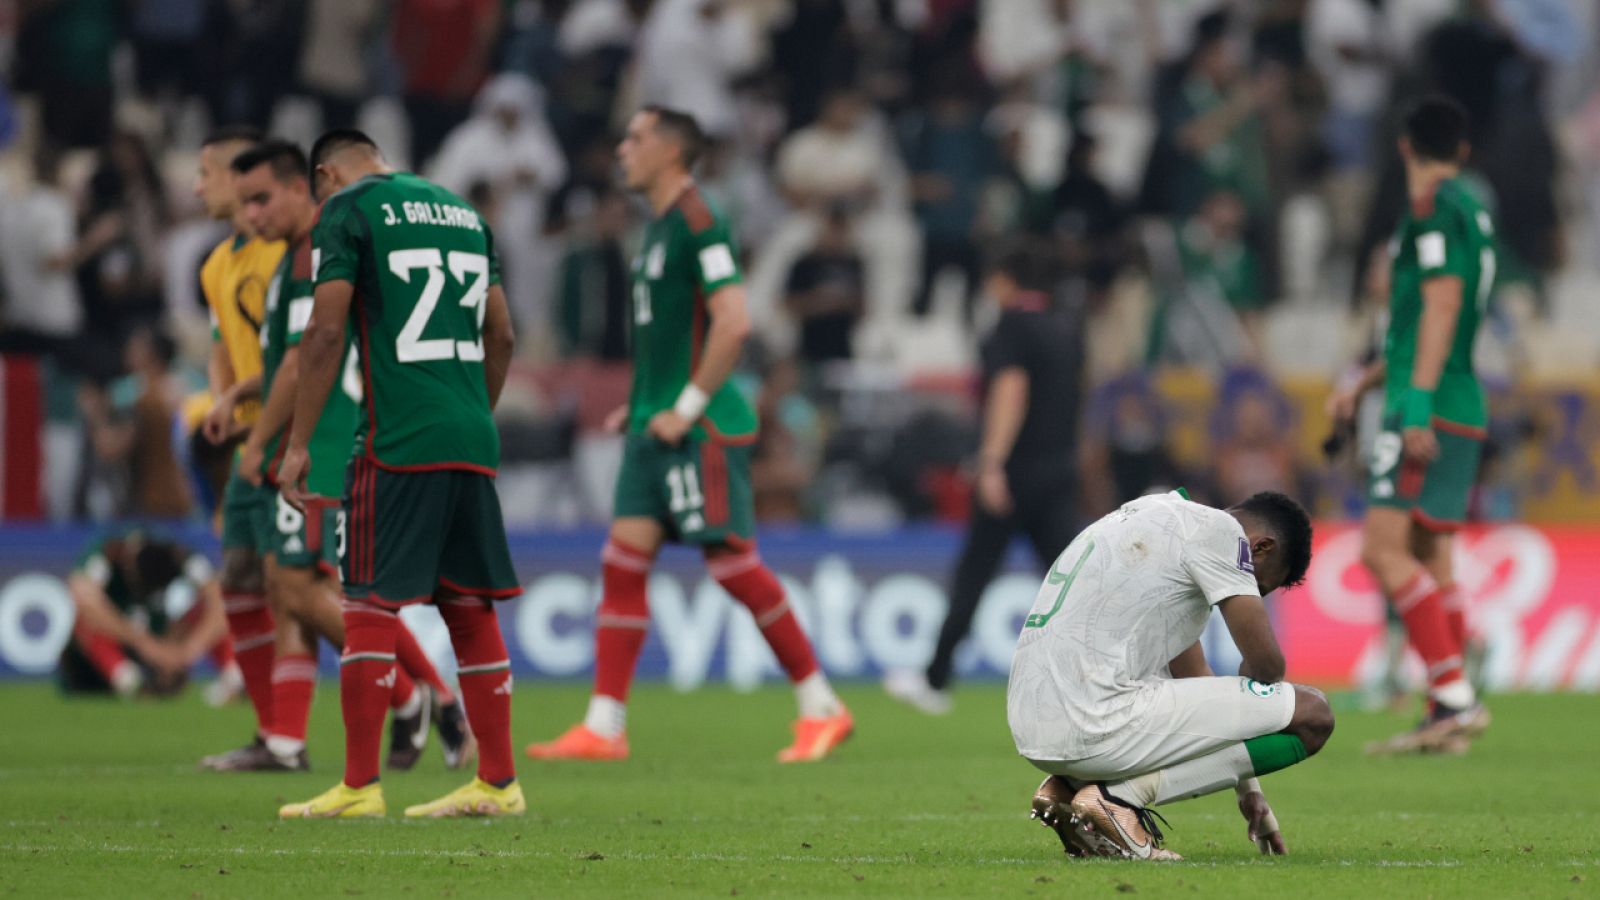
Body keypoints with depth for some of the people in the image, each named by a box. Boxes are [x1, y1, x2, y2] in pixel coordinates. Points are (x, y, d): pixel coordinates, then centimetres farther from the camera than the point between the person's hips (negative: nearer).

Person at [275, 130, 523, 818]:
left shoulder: (345, 212, 0)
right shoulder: (463, 211, 19)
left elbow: (325, 332, -8)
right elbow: (501, 336, 21)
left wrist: (298, 445, -6)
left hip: (397, 444, -6)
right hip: (472, 440, 6)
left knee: (370, 607, -4)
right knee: (471, 609, 10)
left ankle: (360, 786, -7)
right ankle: (498, 782, 11)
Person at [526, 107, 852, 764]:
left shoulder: (697, 222, -13)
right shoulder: (660, 226, 17)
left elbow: (733, 321, -21)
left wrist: (686, 407, -19)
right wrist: (642, 403, 16)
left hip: (702, 430, -10)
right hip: (657, 428, 10)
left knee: (733, 562, -8)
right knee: (623, 561, 2)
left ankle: (822, 708, 3)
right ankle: (604, 726, 1)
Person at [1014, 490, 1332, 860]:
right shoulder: (1218, 529, -1)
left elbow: (1191, 674, 34)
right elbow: (1266, 663, -3)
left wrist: (1247, 790, 36)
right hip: (1097, 728, -9)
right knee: (1313, 714, -5)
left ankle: (1067, 787, 12)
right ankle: (1121, 796, -10)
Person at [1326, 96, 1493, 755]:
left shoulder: (1434, 208, -9)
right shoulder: (1471, 212, 20)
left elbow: (1442, 306, -19)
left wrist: (1418, 405, -23)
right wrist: (1364, 384, 32)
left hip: (1432, 410, -9)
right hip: (1461, 414, 9)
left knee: (1384, 548, -14)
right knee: (1430, 561, 8)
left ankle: (1456, 696, -20)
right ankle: (1445, 721, 5)